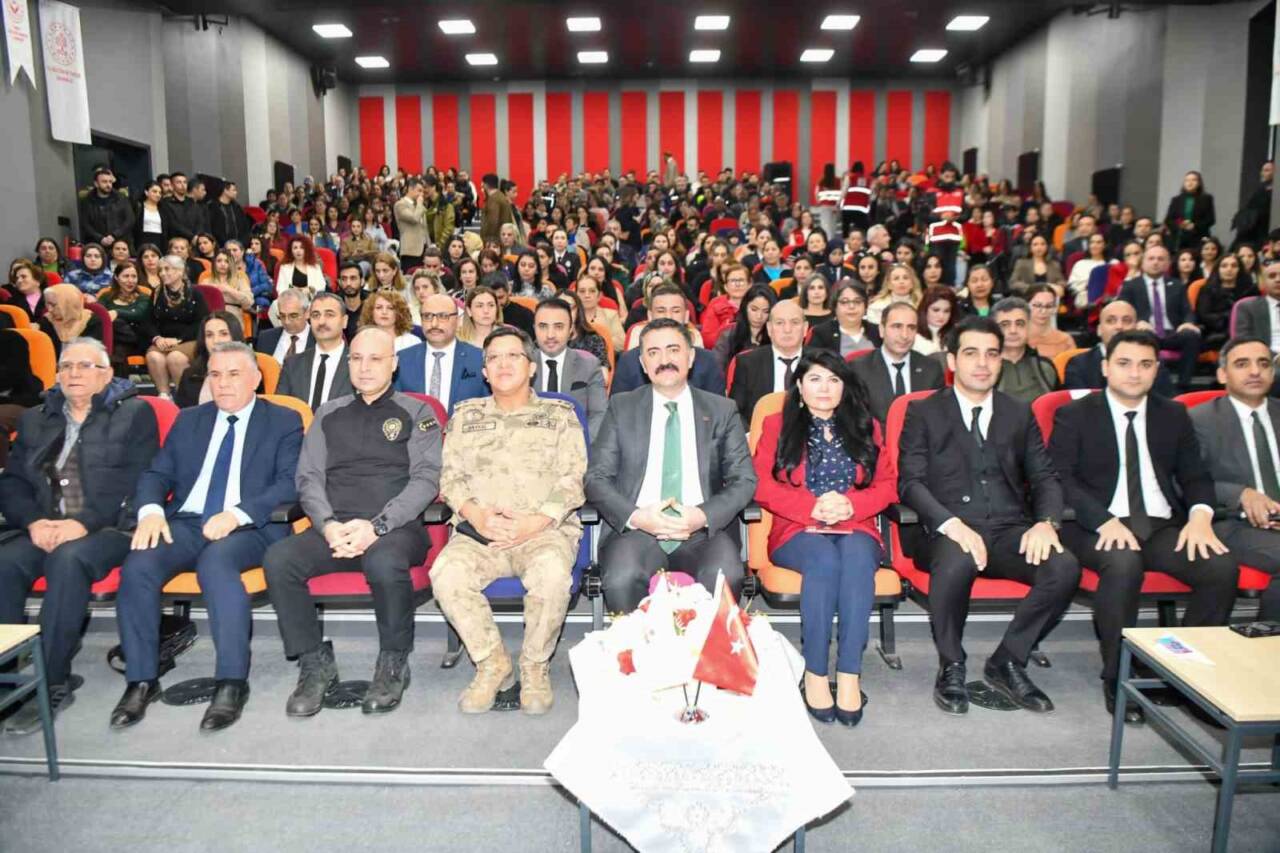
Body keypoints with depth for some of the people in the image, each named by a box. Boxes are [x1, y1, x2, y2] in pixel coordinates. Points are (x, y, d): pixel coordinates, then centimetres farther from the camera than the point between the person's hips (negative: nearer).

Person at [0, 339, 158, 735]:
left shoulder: (134, 414, 6)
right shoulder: (35, 420, 21)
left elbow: (134, 482, -6)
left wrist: (84, 522, -18)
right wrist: (34, 522, -6)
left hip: (108, 528, -5)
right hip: (45, 529, 5)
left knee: (68, 559, -34)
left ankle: (53, 684, -27)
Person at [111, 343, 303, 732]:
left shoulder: (283, 421, 7)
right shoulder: (189, 420, 21)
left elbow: (290, 484, -5)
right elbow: (156, 474, 16)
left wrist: (237, 514, -20)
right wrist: (151, 510, -7)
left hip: (250, 529, -4)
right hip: (185, 524, 4)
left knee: (215, 559, -36)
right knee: (138, 565, -24)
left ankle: (232, 682, -29)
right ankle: (141, 681, -12)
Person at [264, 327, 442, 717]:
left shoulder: (416, 413, 10)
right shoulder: (329, 414, 20)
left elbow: (426, 479, -2)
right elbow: (308, 477, 11)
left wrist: (377, 525, -16)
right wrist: (329, 524, -9)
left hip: (396, 527, -3)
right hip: (335, 528, 4)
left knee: (384, 562, -37)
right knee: (278, 559, -25)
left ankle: (393, 665, -12)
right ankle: (315, 663, -7)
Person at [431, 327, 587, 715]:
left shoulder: (559, 414, 12)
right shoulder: (466, 414, 20)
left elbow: (572, 479, 2)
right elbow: (449, 475, 11)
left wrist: (535, 522, -14)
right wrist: (476, 514, -9)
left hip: (545, 530, -2)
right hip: (478, 532, 2)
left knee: (552, 575, -35)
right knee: (446, 574, -30)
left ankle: (535, 666, -8)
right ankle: (492, 663, -7)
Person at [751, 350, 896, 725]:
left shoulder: (866, 427, 19)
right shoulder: (777, 425, 13)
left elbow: (887, 484, 10)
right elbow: (762, 485, 1)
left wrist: (850, 505, -11)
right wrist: (812, 507, -14)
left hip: (855, 529, 2)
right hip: (797, 532, -1)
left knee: (857, 557, -35)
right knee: (825, 560, -36)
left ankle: (849, 675, -35)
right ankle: (814, 674, -29)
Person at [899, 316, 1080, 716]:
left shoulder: (1020, 413, 19)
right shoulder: (923, 412, 8)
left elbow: (1044, 477, 13)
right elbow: (910, 481, -3)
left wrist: (1046, 522, -10)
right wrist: (952, 524, -20)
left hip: (1010, 530, 4)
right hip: (949, 531, -3)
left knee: (1065, 568, -27)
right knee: (956, 564, -38)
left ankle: (1007, 661, -3)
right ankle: (951, 668, -10)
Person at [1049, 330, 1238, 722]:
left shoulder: (1174, 415, 17)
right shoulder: (1074, 415, 3)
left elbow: (1196, 477, 15)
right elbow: (1060, 479, -7)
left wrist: (1200, 514, -8)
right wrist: (1105, 521, -22)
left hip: (1164, 527, 4)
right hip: (1098, 526, -4)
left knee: (1222, 568, -22)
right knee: (1124, 563, -36)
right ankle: (1118, 678, -18)